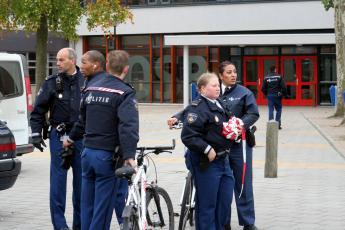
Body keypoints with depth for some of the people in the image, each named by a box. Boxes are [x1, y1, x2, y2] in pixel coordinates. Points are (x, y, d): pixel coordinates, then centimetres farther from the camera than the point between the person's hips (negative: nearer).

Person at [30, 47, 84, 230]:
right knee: (58, 179, -4)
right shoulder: (51, 83, 1)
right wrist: (36, 134, -4)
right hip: (59, 136, -1)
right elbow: (38, 111, 4)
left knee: (81, 180, 6)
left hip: (81, 137, 1)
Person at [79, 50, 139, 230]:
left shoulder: (91, 89, 10)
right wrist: (129, 155, -28)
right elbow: (128, 126, -24)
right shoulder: (125, 93, -12)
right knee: (103, 207, 0)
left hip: (88, 152, 6)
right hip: (107, 156, -6)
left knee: (87, 205, 14)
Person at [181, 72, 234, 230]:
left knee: (225, 200, 14)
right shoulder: (197, 108, -15)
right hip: (206, 162, -9)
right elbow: (188, 136, -22)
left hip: (223, 159, 9)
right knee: (207, 204, 0)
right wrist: (207, 149, -22)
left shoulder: (219, 105, 14)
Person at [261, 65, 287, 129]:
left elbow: (263, 88, 3)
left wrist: (266, 94, 17)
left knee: (271, 110, 5)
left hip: (269, 95, 2)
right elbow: (283, 87, -10)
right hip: (277, 95, -2)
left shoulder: (266, 77, 2)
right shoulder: (279, 77, -6)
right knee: (278, 110, 7)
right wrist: (284, 94, 5)